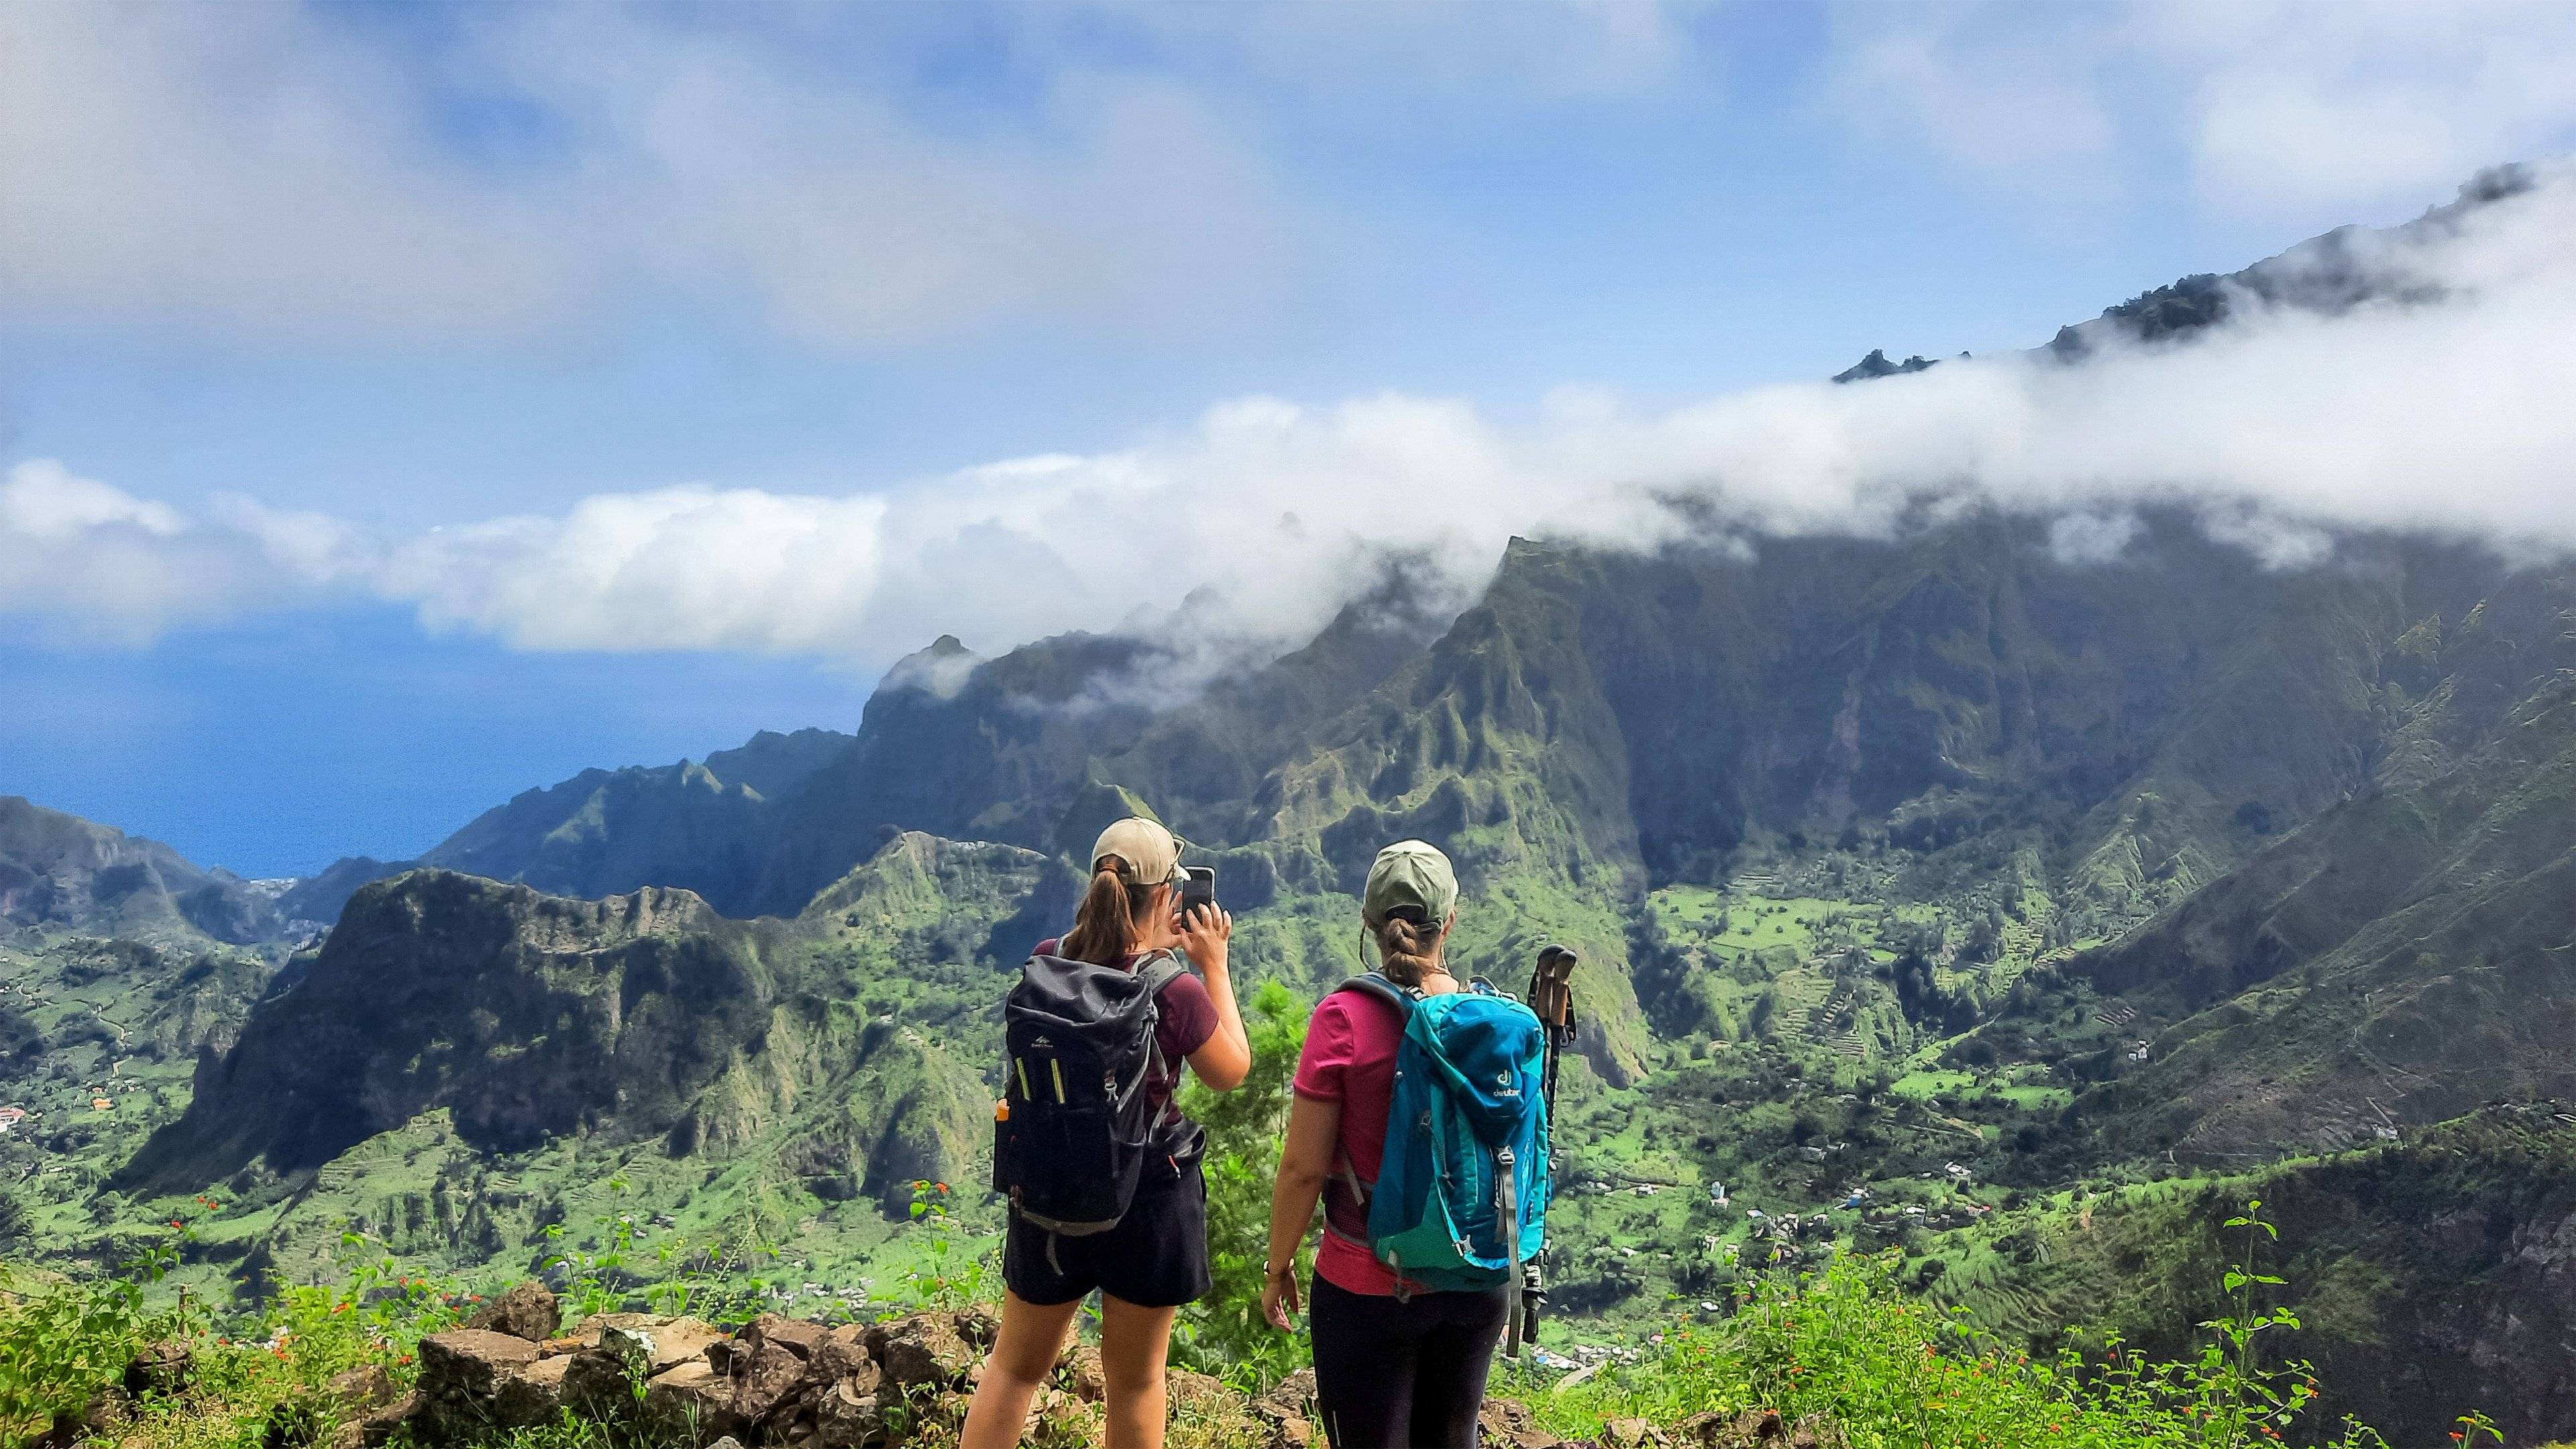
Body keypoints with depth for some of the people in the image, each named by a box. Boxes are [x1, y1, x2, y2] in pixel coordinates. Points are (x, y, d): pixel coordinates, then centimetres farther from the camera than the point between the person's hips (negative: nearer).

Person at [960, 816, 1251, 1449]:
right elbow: (1233, 1070, -4)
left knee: (1014, 1365, 20)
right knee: (1134, 1378, 16)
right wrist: (1214, 964, 0)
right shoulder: (1176, 992, -22)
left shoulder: (1043, 965, -10)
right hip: (1149, 1196, -3)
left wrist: (1155, 947, 13)